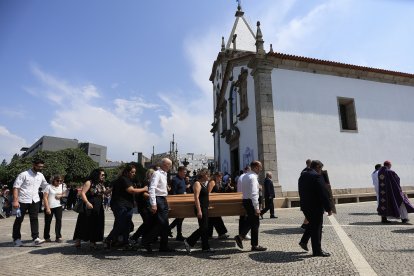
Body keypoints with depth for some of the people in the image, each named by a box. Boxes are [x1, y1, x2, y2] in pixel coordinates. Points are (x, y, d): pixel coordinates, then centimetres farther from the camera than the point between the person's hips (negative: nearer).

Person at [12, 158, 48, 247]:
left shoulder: (41, 175, 6)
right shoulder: (24, 174, -11)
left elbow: (45, 186, 17)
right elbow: (16, 187, -12)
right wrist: (15, 201, -17)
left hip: (34, 200, 4)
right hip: (23, 200, -4)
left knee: (34, 219, 0)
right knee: (19, 220, 10)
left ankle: (36, 238, 0)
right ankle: (17, 239, 25)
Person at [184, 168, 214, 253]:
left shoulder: (205, 183, 15)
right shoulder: (197, 183, -13)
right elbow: (196, 198, -21)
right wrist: (199, 210, -24)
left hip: (205, 208, 9)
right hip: (200, 208, -9)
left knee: (205, 228, 12)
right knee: (203, 228, -6)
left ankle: (205, 247, 19)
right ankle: (188, 241, 6)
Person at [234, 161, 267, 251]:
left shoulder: (245, 176, 11)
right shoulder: (253, 177, -18)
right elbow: (254, 194, -24)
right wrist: (257, 208, -23)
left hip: (245, 200, 9)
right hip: (251, 202, -9)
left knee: (250, 221, 19)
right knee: (255, 223, 4)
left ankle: (240, 236, 10)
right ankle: (255, 245, 14)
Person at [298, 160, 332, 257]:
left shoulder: (302, 176, 9)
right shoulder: (317, 176, -17)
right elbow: (323, 194, -18)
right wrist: (328, 208, -13)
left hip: (305, 206, 8)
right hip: (316, 207, -8)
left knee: (312, 224, 24)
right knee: (317, 227, 4)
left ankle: (303, 241, 23)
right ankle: (317, 251, 14)